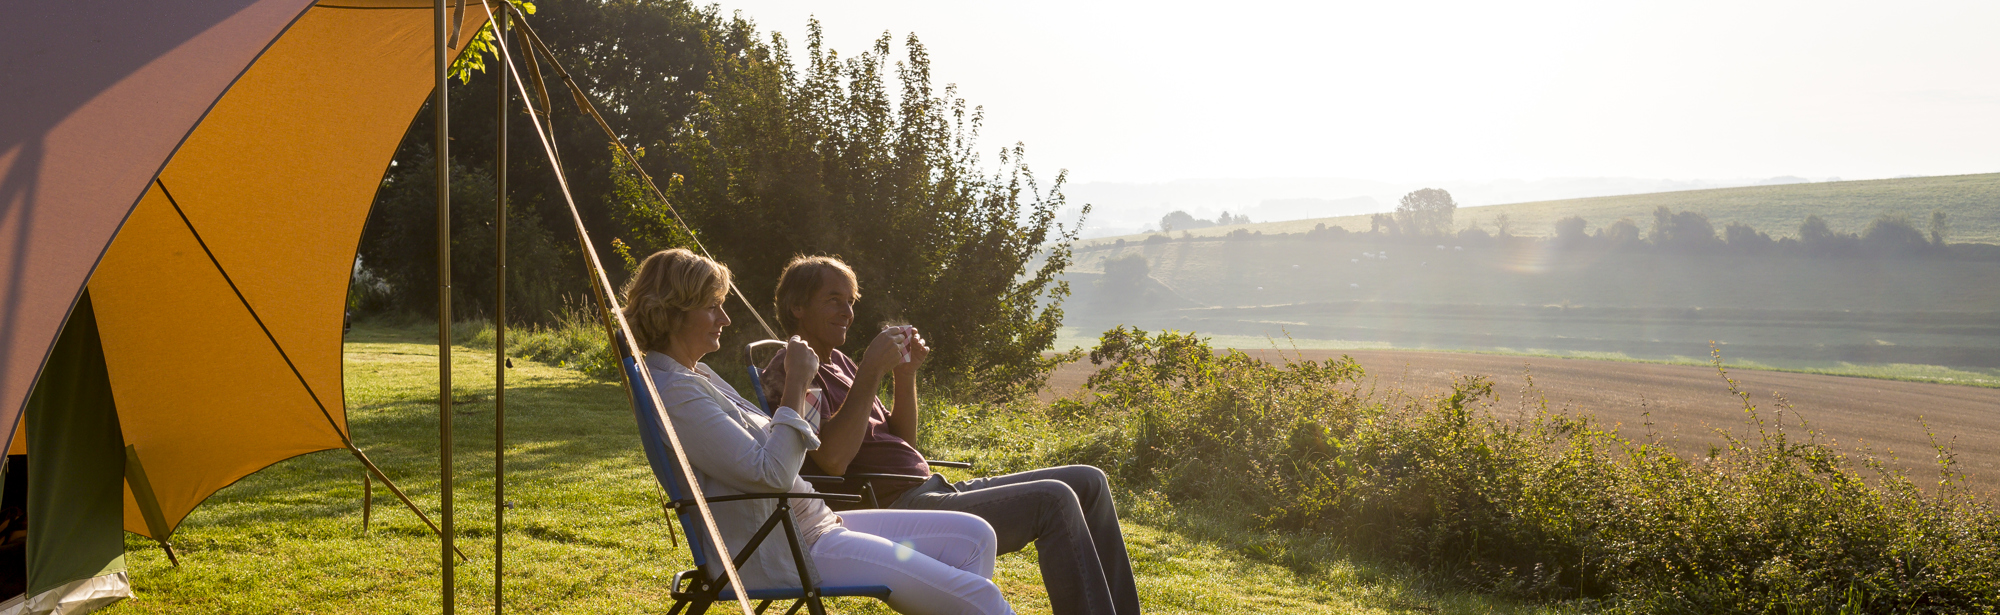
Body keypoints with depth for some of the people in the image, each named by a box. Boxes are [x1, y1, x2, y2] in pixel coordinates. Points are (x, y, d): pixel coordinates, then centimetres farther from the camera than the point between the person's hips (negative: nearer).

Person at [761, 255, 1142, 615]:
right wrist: (871, 371, -19)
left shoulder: (837, 363, 22)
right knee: (1053, 500, -24)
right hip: (896, 510, -10)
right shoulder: (791, 372, -6)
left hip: (930, 491, 10)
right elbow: (834, 459, -22)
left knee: (1088, 482, 5)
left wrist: (905, 376, 7)